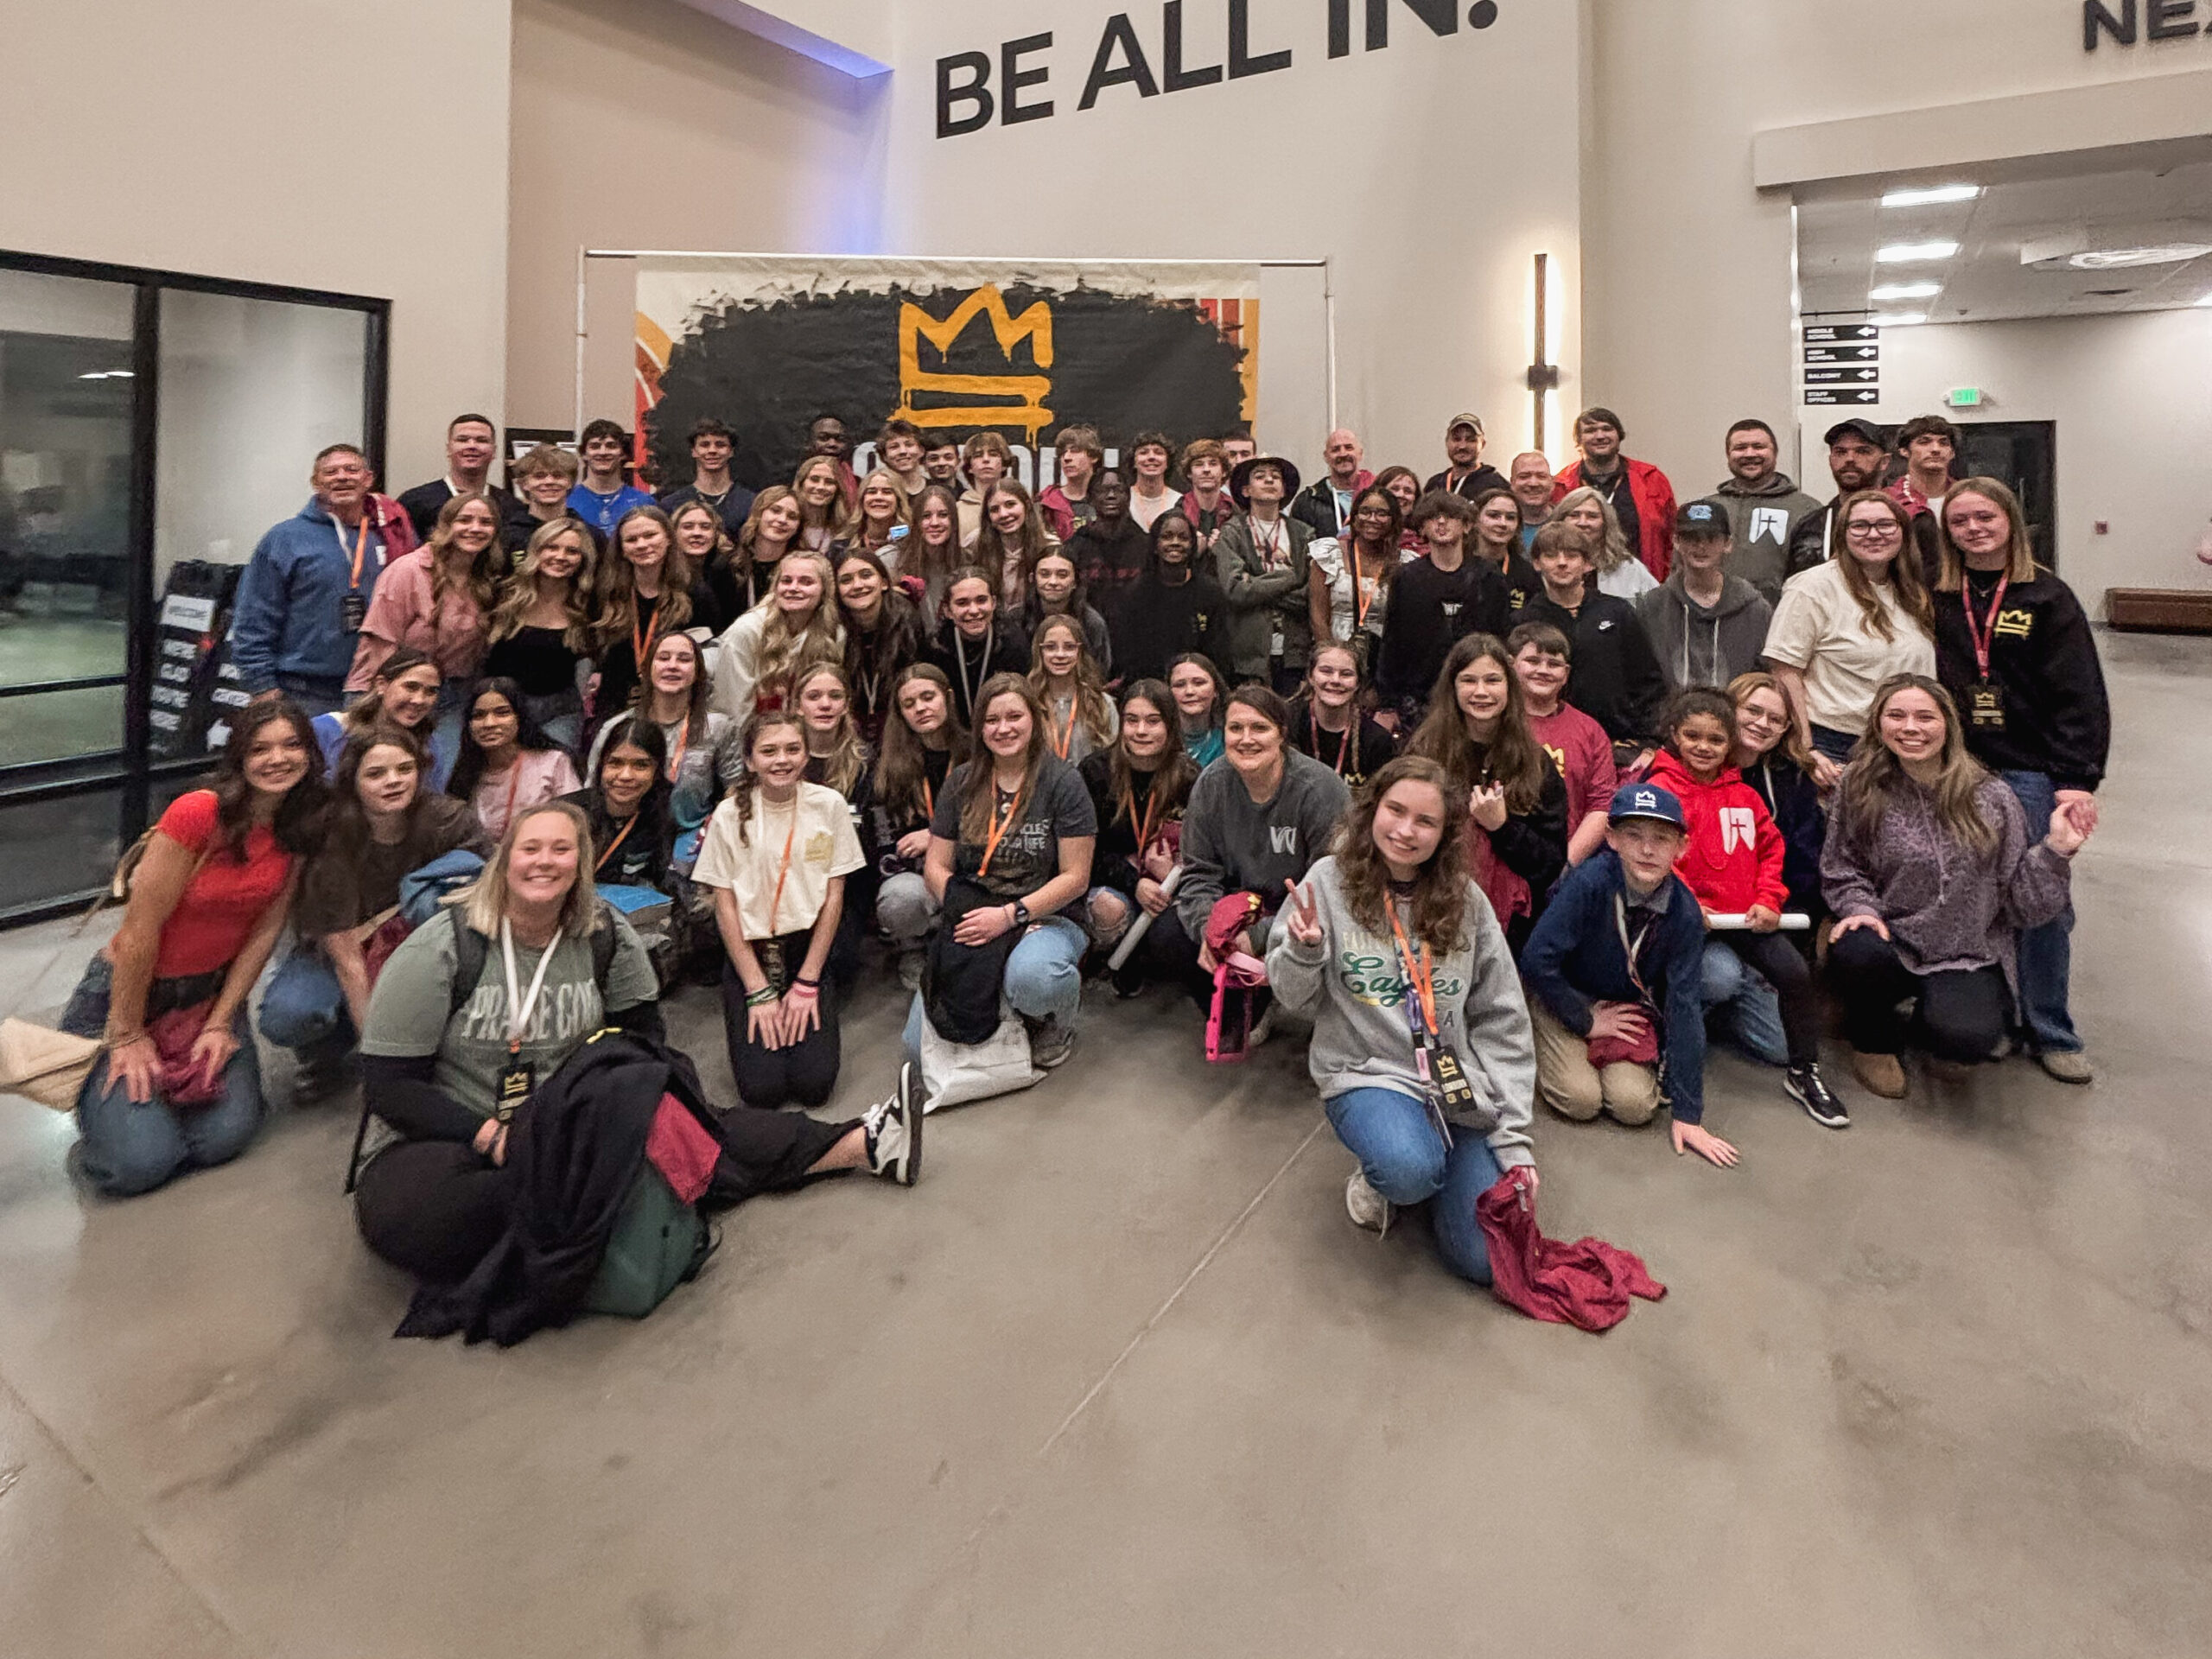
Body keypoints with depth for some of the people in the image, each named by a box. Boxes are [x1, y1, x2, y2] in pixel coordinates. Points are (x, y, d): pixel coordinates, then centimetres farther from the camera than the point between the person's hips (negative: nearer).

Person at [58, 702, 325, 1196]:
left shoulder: (300, 830, -6)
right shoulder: (198, 813, -25)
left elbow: (264, 931, -2)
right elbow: (139, 931, -19)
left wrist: (219, 1024, -4)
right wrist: (128, 1035, -11)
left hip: (212, 992, 5)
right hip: (125, 992, -4)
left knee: (226, 1135, -13)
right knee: (140, 1163, -13)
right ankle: (103, 1089, 19)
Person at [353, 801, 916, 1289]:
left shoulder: (608, 938, -4)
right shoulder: (439, 950, -15)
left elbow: (643, 1033, 9)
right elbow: (388, 1085, -14)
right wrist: (493, 1137, -23)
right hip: (443, 1140, -3)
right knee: (406, 1211, -38)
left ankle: (861, 1144, -15)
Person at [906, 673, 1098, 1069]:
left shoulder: (1062, 782, -4)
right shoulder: (962, 784, 9)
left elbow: (1075, 877, -8)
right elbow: (937, 865, 7)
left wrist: (1011, 915, -18)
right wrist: (964, 914, -11)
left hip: (1046, 917, -3)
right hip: (974, 919, 4)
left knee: (1030, 979, -40)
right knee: (919, 1046, -12)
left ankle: (1058, 1026, -2)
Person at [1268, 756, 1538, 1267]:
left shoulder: (1466, 900, 0)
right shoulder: (1330, 881, -6)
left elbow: (1502, 1023, 4)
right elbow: (1298, 1000, 0)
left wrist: (1514, 1137, 0)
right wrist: (1304, 951, -23)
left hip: (1460, 1084, 3)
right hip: (1367, 1072, -2)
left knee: (1486, 1260, -7)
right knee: (1409, 1169, -35)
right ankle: (1380, 1175, 3)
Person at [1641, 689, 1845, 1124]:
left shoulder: (1744, 795, 13)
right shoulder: (1661, 789, -6)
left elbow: (1770, 849, 16)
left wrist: (1768, 900, 0)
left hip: (1747, 919, 5)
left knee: (1796, 974, -9)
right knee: (1723, 976, -31)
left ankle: (1804, 1073, 15)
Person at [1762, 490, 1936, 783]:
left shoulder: (1913, 596, 14)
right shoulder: (1814, 588, -9)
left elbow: (1924, 676, 22)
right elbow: (1784, 671, -15)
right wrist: (1806, 751, -18)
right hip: (1832, 753, -6)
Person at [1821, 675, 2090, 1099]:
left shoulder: (1990, 799, -4)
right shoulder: (1860, 788, -4)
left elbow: (2022, 904, -1)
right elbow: (1841, 870, 4)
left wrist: (2056, 850, -15)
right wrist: (1861, 908, -14)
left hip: (1970, 957, 0)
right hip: (1894, 945, 1)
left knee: (1967, 1036, -29)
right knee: (1852, 951, -35)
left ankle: (1928, 1022, 14)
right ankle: (1874, 1040, 1)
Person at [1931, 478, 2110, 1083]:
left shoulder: (2047, 598, 0)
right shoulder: (1937, 599, 7)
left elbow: (2080, 694, -5)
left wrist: (2078, 778, -12)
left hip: (2030, 773, -2)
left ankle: (2051, 1034, 14)